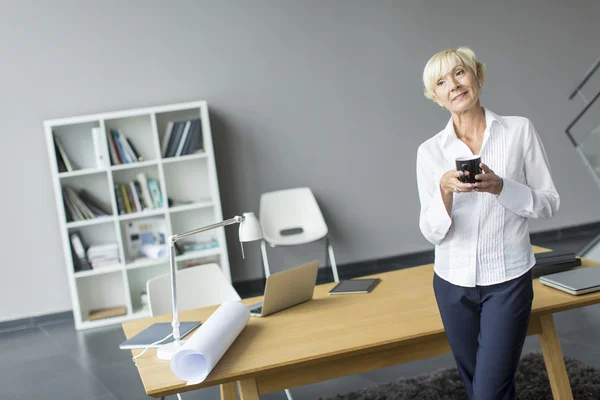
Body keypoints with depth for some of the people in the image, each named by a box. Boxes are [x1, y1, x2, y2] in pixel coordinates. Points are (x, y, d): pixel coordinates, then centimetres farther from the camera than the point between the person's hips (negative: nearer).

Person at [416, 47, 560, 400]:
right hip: (453, 282, 3)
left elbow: (549, 202, -2)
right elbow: (432, 232, -3)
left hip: (508, 280, -2)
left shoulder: (519, 130, -4)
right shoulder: (430, 151, -1)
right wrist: (445, 189, -22)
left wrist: (500, 187, -19)